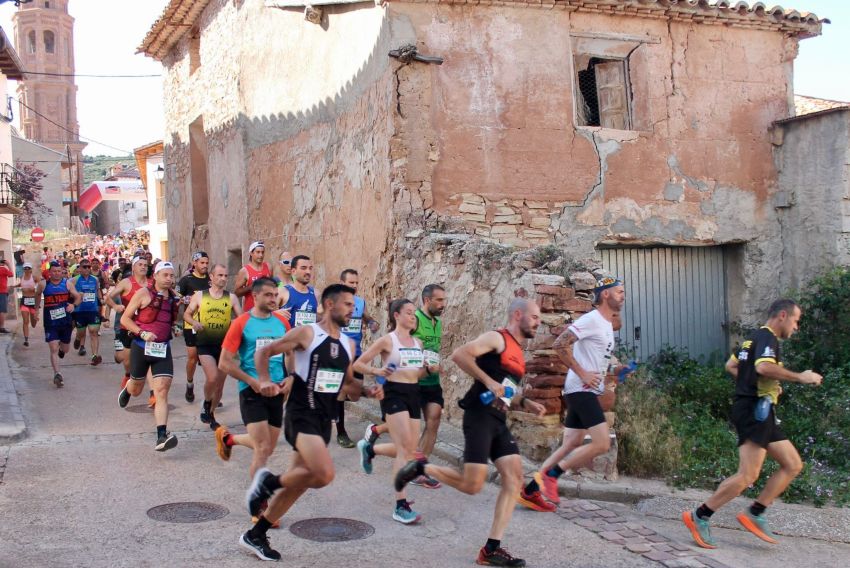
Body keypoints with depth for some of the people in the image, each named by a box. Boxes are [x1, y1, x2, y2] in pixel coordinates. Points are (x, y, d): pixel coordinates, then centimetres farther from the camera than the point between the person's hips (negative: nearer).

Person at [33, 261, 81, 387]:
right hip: (50, 323, -2)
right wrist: (36, 309, 20)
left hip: (66, 321, 2)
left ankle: (61, 347, 53)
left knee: (66, 349, 16)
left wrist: (73, 304, -21)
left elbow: (77, 297, 0)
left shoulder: (67, 283, -2)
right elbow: (37, 294, 18)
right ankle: (57, 374, -15)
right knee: (53, 349, -12)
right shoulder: (43, 284, -2)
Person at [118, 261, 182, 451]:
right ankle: (126, 390, 55)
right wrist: (142, 333, -18)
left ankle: (162, 436, -17)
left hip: (163, 349, 2)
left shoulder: (173, 297, 8)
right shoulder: (144, 293, -6)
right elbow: (125, 319, -5)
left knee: (162, 391, -11)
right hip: (141, 347, -2)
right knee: (136, 389, 16)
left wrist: (174, 328, 6)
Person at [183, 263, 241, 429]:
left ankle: (211, 414, 27)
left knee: (220, 383, 8)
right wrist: (194, 322, -13)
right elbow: (187, 314, 8)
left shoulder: (231, 298, 3)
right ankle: (206, 404, 9)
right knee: (212, 377, -20)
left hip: (224, 344, 3)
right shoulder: (199, 295, 0)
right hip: (205, 344, -3)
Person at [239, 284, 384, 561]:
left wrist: (367, 391, 4)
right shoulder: (306, 333, -8)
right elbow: (264, 352, -2)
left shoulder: (348, 344, 11)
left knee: (299, 482, 11)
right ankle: (268, 482, 2)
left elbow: (348, 384, 22)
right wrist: (265, 381, -17)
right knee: (324, 474, -24)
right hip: (301, 415, -7)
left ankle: (255, 536, 26)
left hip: (324, 420, 8)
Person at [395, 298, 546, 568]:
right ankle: (421, 467, 12)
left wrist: (525, 403, 11)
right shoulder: (497, 338, -7)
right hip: (480, 417, -9)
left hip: (499, 422, 9)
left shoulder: (517, 352, 21)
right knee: (472, 485, -11)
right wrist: (489, 381, -22)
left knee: (514, 480, -1)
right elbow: (459, 355, -21)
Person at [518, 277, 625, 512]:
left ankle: (530, 491, 11)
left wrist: (614, 371, 13)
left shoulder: (607, 324, 18)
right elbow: (560, 344, -21)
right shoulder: (591, 319, -13)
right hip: (581, 390, -10)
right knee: (602, 444, -14)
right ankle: (550, 474, -5)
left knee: (571, 446, 9)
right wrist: (583, 374, -20)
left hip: (588, 391, 10)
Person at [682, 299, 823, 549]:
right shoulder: (767, 338, -11)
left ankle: (754, 514, 9)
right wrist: (800, 377, -20)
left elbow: (731, 365, 28)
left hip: (760, 414, 11)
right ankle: (699, 517, -6)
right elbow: (764, 367, -30)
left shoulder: (756, 337, 19)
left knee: (793, 465, 9)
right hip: (754, 410, -11)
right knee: (748, 475, -13)